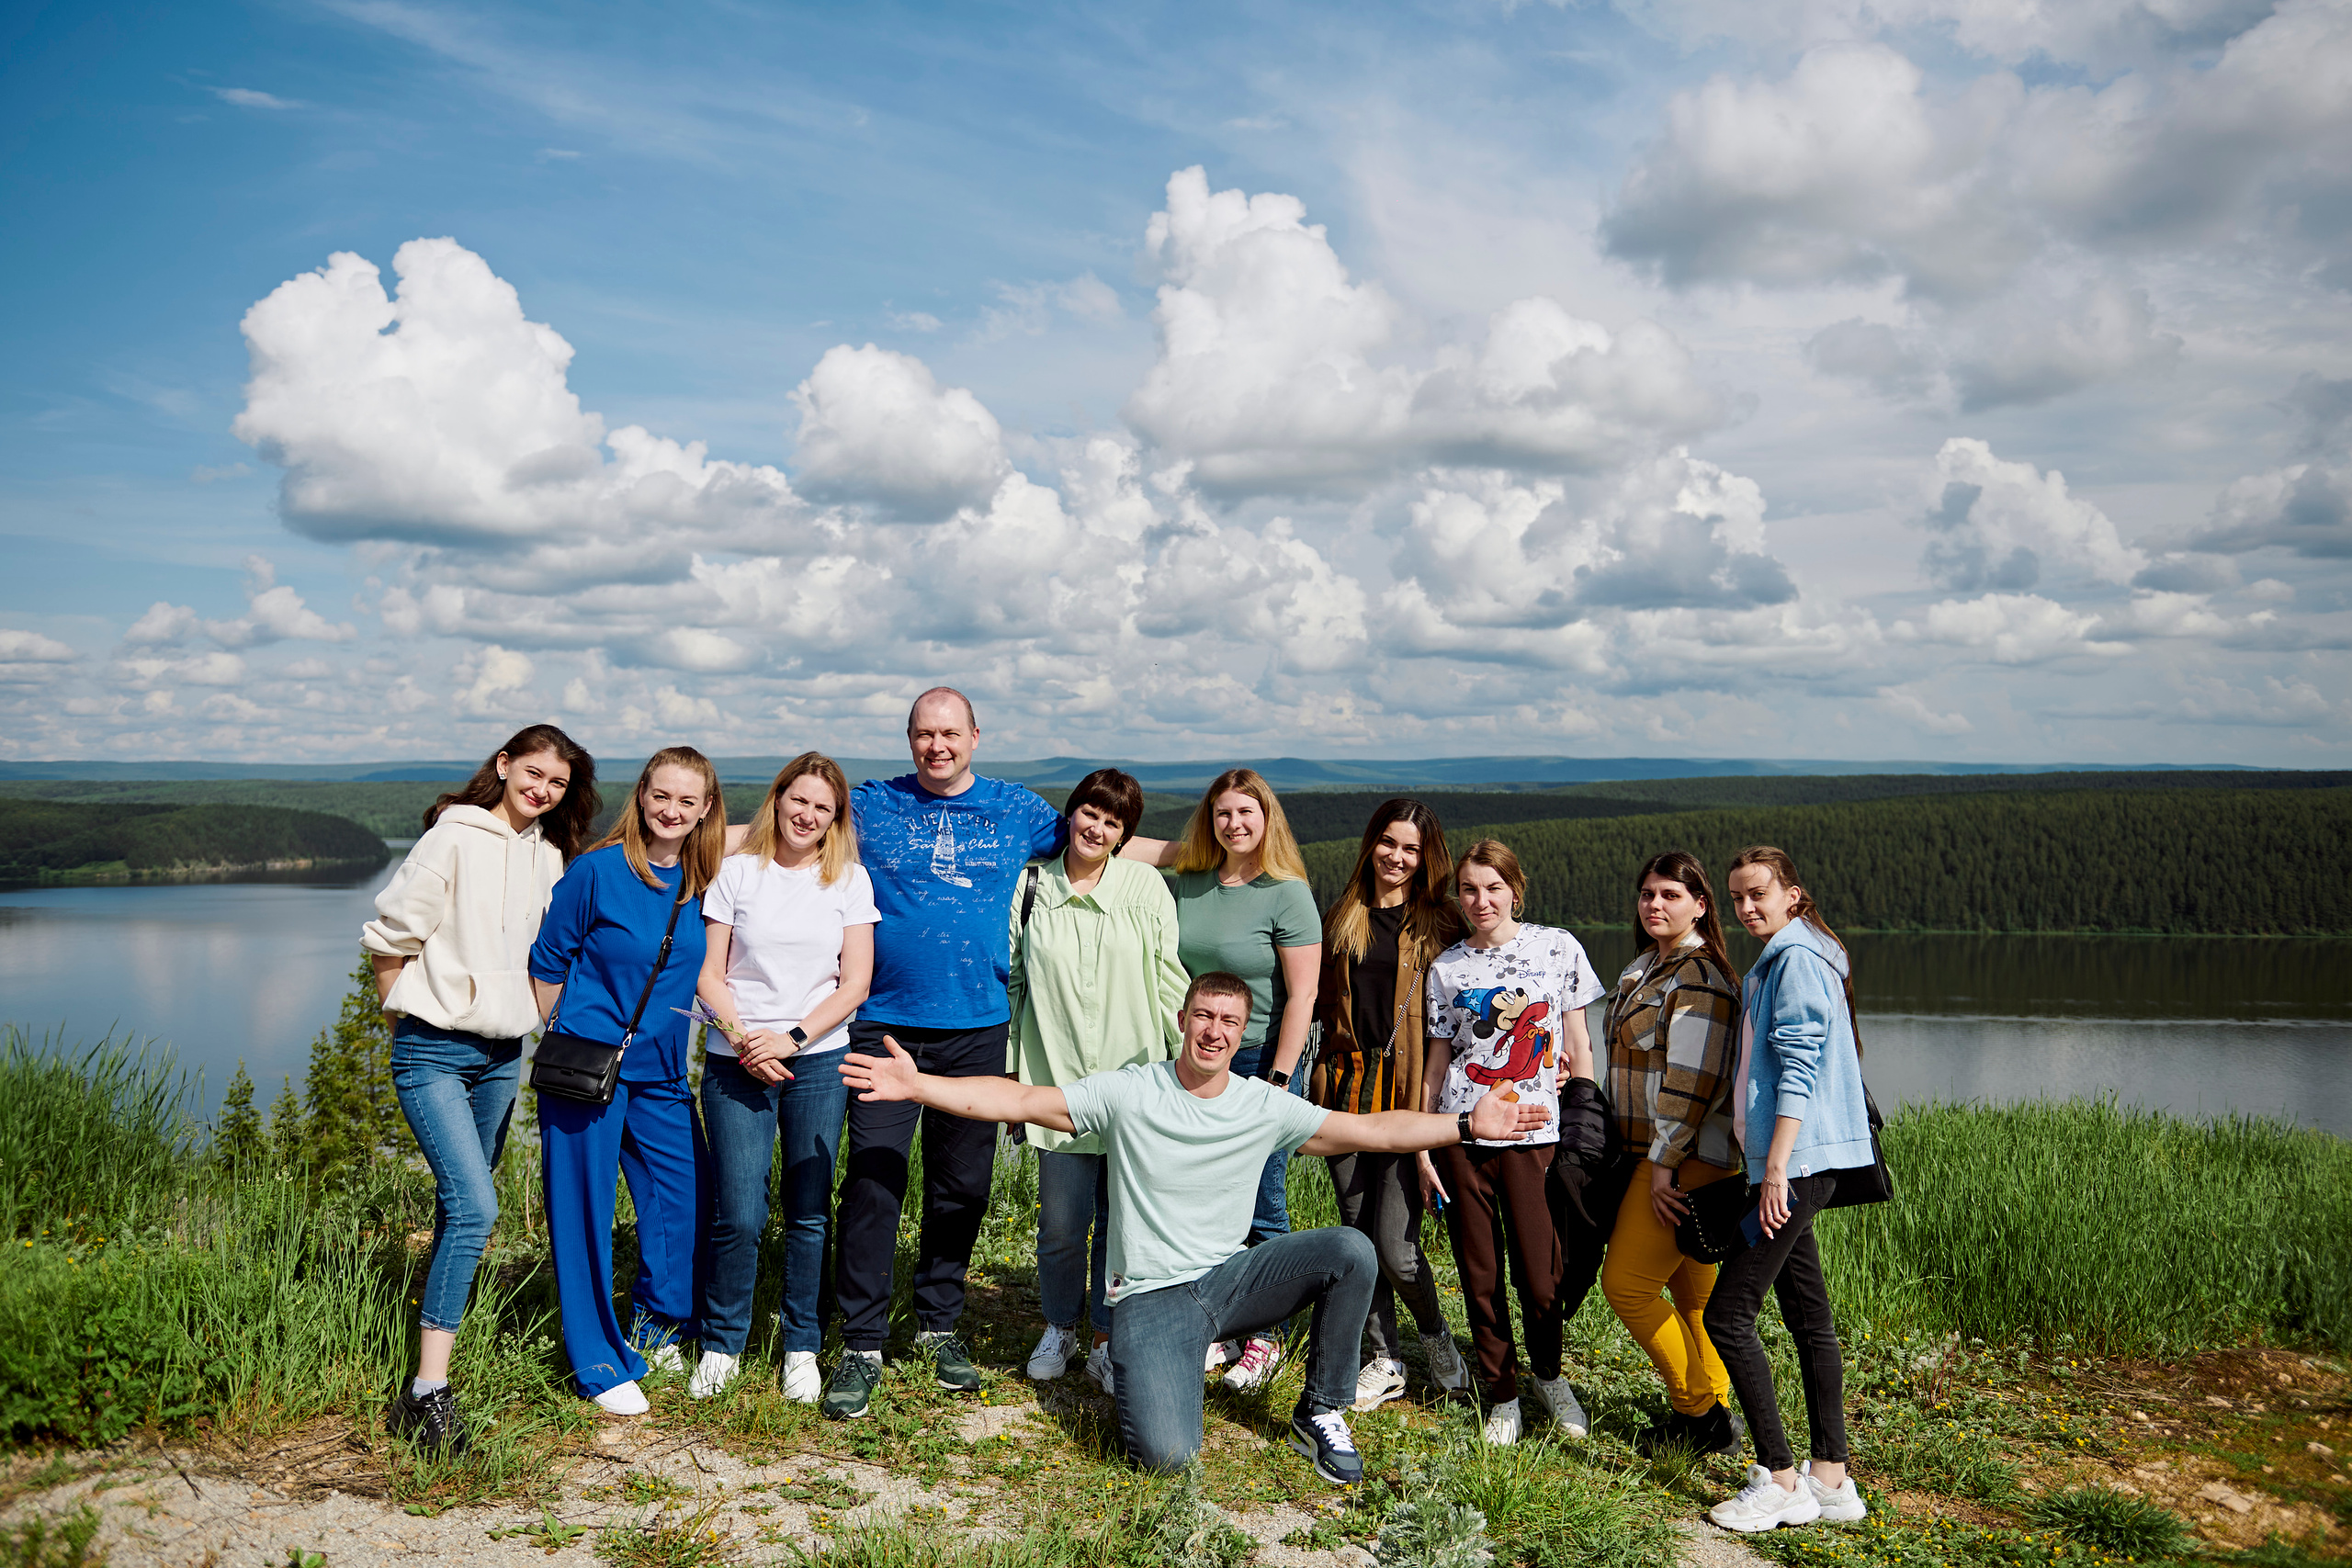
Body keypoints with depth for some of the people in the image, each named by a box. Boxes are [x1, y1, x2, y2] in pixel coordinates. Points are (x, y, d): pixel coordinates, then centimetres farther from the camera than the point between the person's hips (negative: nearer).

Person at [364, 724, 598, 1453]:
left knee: (463, 1202, 14)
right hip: (434, 1054, -7)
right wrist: (409, 1016, 1)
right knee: (475, 1206, -17)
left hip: (502, 1055, 7)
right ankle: (427, 1392, -15)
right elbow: (388, 935, -8)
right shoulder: (456, 838, -11)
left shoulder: (550, 857, 10)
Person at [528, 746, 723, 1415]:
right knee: (585, 1210, 1)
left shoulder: (705, 880, 2)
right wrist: (568, 1040, 5)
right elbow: (548, 960, -2)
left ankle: (656, 1330, 29)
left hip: (660, 1069, 5)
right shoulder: (597, 870, -10)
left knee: (687, 1199, 7)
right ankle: (599, 1363, 13)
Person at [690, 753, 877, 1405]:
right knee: (738, 1216, -5)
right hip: (736, 1061, -1)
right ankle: (721, 1344, 15)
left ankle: (803, 1347, 20)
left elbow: (855, 983, 1)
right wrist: (744, 1042, -11)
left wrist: (791, 1037, -10)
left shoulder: (850, 879, 5)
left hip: (819, 1059, 1)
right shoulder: (736, 873, 4)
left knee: (810, 1215, 4)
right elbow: (711, 975, 3)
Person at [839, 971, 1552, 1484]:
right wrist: (916, 1086, -23)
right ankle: (1138, 1367, 13)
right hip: (1151, 1298, -3)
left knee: (1351, 1251, -21)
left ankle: (1320, 1413, 0)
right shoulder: (1129, 1093, -7)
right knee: (1166, 1453, -25)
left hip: (1230, 1278, 3)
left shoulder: (1264, 1107, 1)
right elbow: (1018, 1100, -13)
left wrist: (1467, 1124, -4)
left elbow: (1374, 1131, 3)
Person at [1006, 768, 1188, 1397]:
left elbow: (1169, 982, 6)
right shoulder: (1031, 885, 5)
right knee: (1062, 1221, 2)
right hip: (1058, 1081, 0)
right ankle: (1059, 1327, 27)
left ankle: (1108, 1340, 22)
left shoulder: (1146, 886, 3)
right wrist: (1007, 1069, 9)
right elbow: (1011, 979, 10)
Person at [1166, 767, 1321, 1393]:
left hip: (1260, 1060, -5)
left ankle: (1263, 1337, 14)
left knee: (1260, 1209, 2)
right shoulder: (1187, 884, 6)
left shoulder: (1288, 894, -9)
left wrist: (1278, 1080, -14)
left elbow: (1301, 997, -12)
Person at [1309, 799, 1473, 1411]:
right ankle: (1385, 1360, 24)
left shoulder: (1439, 925, 2)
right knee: (1358, 1234, 8)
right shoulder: (1342, 917, 12)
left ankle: (1435, 1335, 21)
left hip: (1407, 1090, -4)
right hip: (1346, 1085, 4)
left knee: (1395, 1246, -8)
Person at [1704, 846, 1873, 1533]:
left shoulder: (1797, 958, -11)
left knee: (1728, 1314, -9)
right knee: (1810, 1319, 11)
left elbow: (1799, 1067, -18)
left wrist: (1776, 1167, -22)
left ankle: (1780, 1480, -3)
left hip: (1797, 1161, -11)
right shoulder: (1777, 961, 20)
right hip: (1793, 1165, 11)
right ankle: (1830, 1477, 15)